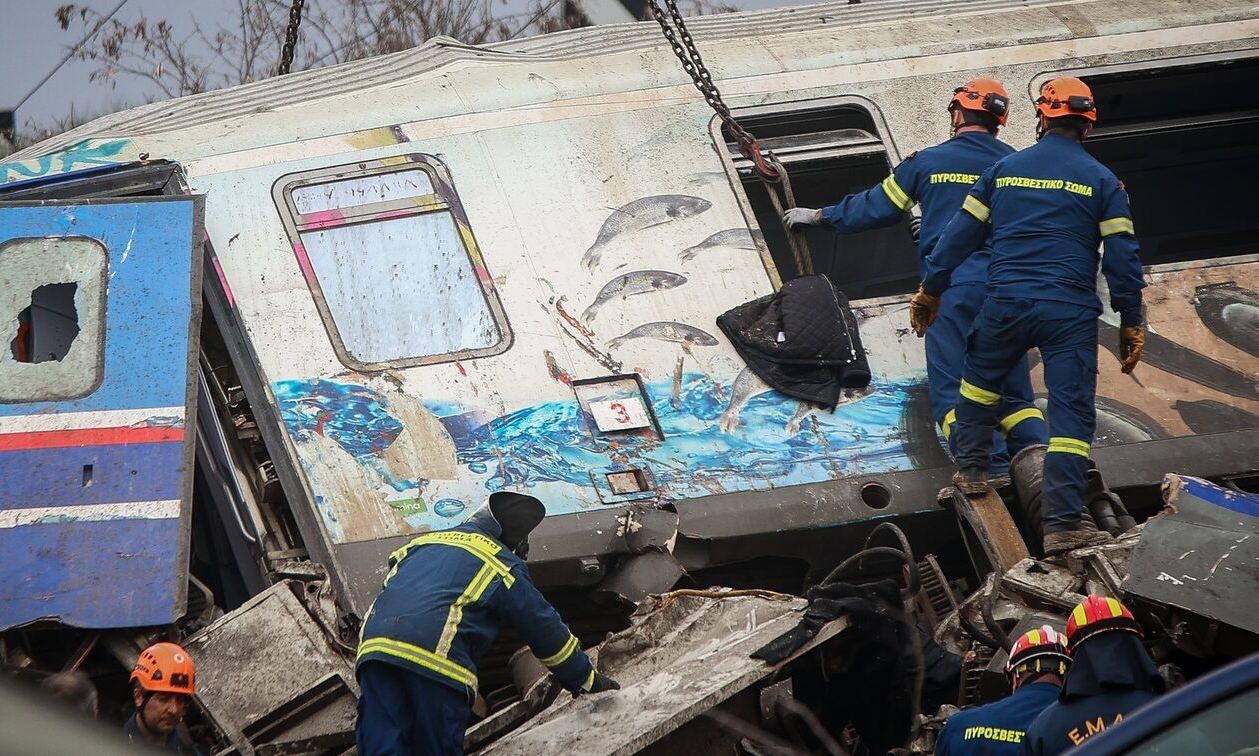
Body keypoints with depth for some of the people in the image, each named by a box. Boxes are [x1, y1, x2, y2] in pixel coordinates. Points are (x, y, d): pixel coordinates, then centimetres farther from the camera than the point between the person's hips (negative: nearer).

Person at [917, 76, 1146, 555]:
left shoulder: (1005, 170, 8)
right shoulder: (1101, 180, 3)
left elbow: (961, 234, 11)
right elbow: (1121, 255, 0)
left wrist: (930, 290, 21)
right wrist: (1131, 324, 7)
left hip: (1005, 304, 2)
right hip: (1070, 313, -2)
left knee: (980, 379, 29)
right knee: (1071, 413, -3)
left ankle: (971, 469, 34)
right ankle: (1061, 525, -9)